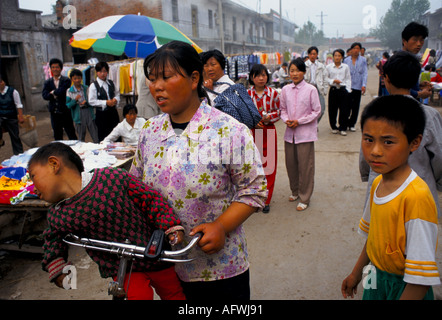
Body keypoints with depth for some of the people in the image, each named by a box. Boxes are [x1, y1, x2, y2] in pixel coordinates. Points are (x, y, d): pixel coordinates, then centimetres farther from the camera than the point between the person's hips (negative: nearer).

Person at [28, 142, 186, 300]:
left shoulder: (114, 177, -23)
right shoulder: (57, 216, -10)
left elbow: (149, 198, -15)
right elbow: (53, 239, 12)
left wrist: (172, 227, -19)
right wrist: (56, 266, -2)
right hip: (119, 268, 2)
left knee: (173, 294, 16)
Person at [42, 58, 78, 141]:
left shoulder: (66, 80, -2)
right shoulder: (47, 82, 8)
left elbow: (62, 91, -18)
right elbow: (45, 95, -6)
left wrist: (52, 92, -3)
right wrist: (56, 94, -16)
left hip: (65, 112, -3)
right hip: (54, 113, 4)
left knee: (72, 135, 3)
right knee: (57, 137, 13)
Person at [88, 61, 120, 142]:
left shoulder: (111, 83, 8)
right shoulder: (93, 86, -6)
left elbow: (117, 93, 19)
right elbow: (91, 101, -11)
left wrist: (116, 99, -5)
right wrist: (105, 102, -17)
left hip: (113, 112, 4)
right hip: (101, 114, -4)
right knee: (103, 137, 3)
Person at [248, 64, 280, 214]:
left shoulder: (273, 93, 0)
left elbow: (279, 111, 8)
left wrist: (269, 117, -12)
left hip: (268, 132, 0)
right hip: (251, 132, 0)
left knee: (269, 165, 1)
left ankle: (266, 200, 14)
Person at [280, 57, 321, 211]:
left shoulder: (311, 89, -8)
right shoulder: (285, 89, 4)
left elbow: (316, 111, -4)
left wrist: (299, 121, -12)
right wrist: (286, 120, -7)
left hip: (305, 133, -4)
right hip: (289, 133, 4)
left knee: (305, 166, 1)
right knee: (290, 164, 13)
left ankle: (304, 198, 15)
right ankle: (295, 191, 35)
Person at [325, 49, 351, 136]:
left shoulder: (345, 67, 6)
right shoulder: (329, 67, 4)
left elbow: (348, 79, 7)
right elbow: (326, 78, 6)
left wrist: (348, 89, -1)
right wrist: (333, 81, -11)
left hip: (343, 89, 0)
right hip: (333, 89, 0)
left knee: (344, 109, -2)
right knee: (332, 109, 2)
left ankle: (343, 128, 9)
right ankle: (334, 127, 18)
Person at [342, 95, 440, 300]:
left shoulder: (417, 197, -29)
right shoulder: (378, 183, -4)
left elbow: (421, 279, -26)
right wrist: (356, 273, 18)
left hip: (403, 288, -6)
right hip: (376, 280, 6)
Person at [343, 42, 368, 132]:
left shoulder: (363, 60, 5)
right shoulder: (346, 60, 8)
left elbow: (365, 73, 2)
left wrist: (364, 85, -9)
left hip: (358, 87, 0)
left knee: (355, 106, 5)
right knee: (347, 105, -6)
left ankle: (352, 124, 15)